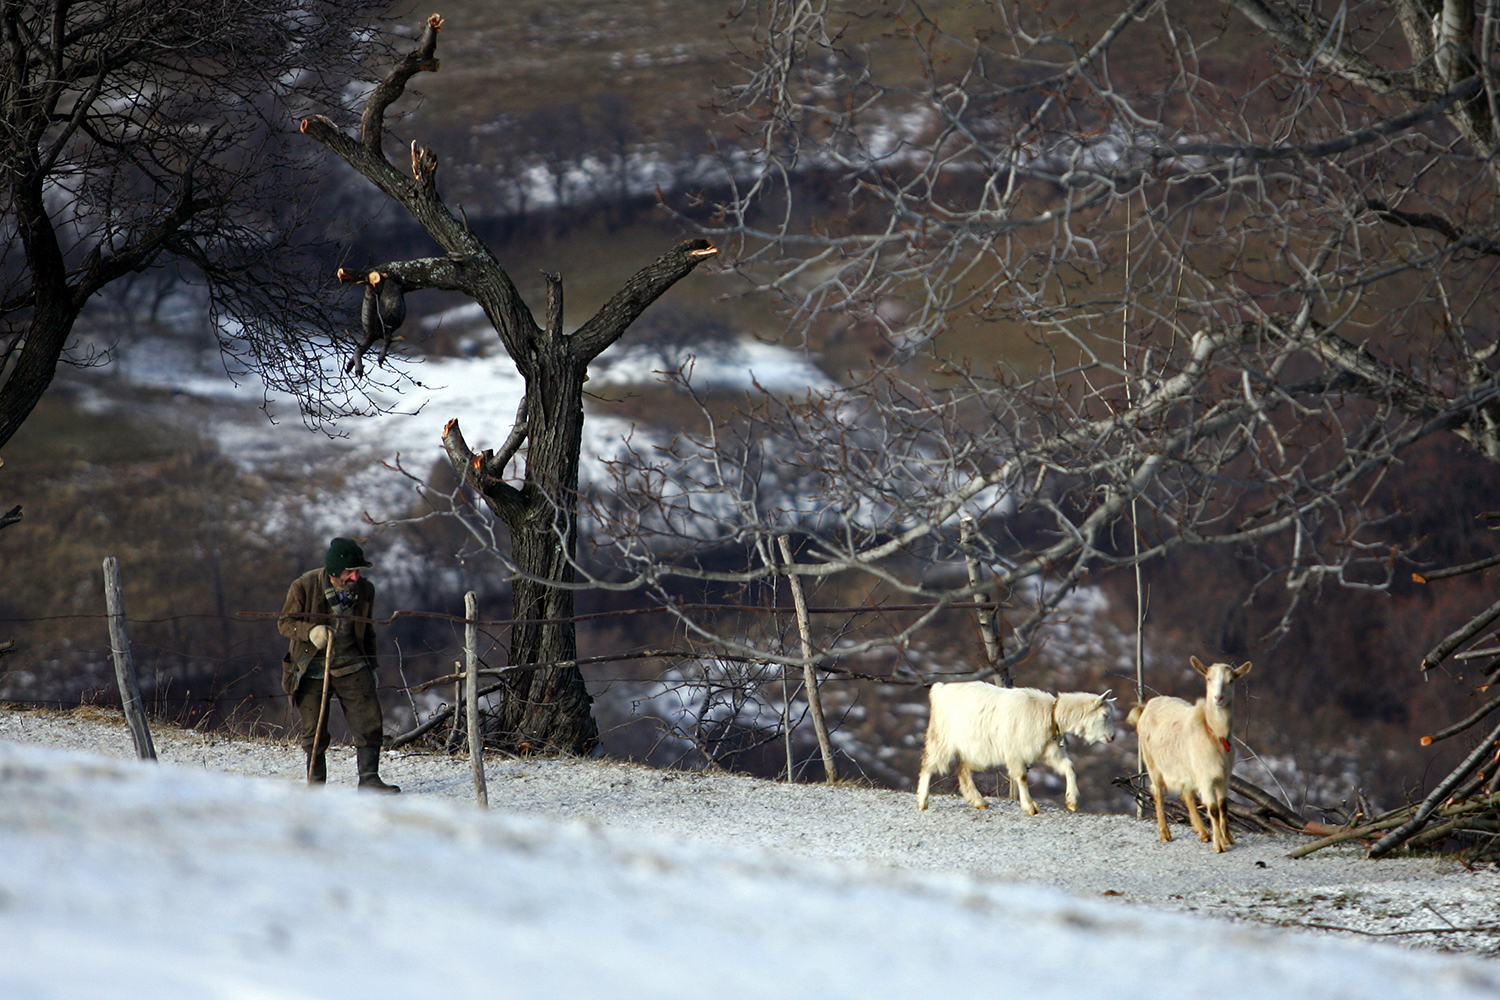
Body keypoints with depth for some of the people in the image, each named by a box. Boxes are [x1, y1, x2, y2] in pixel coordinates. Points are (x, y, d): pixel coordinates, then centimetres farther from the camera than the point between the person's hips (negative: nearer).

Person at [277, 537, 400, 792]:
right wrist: (311, 631, -26)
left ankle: (369, 778, 0)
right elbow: (285, 623, -7)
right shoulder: (304, 587, -12)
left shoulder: (365, 590, 1)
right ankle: (316, 785, 12)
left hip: (351, 667, 3)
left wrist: (371, 667, 19)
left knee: (369, 722, -7)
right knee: (314, 731, 1)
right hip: (312, 669, -3)